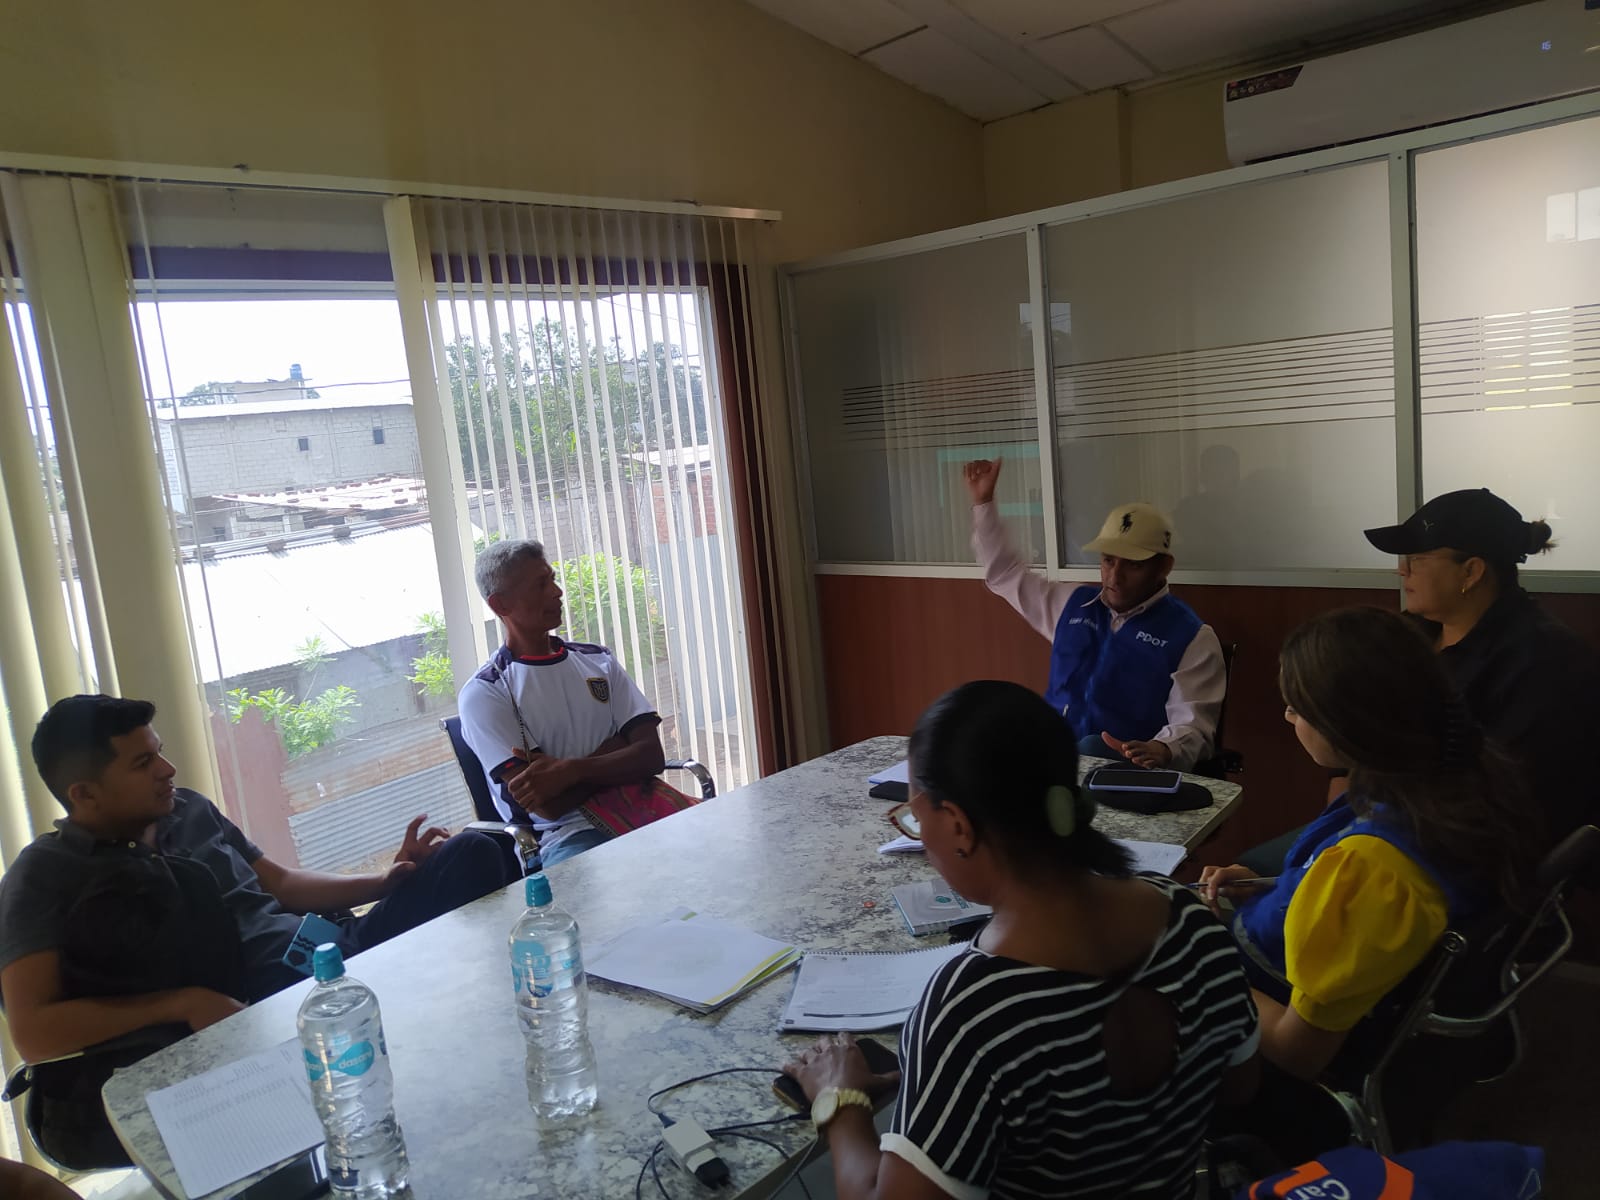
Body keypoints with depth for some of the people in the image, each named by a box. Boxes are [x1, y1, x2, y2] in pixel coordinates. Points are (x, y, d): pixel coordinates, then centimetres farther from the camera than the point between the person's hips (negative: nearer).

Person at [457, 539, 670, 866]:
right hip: (566, 835, -5)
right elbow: (547, 805, -8)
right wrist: (616, 752, 2)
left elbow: (652, 756, 2)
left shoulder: (599, 661, 16)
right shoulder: (484, 694, 1)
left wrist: (570, 770, -13)